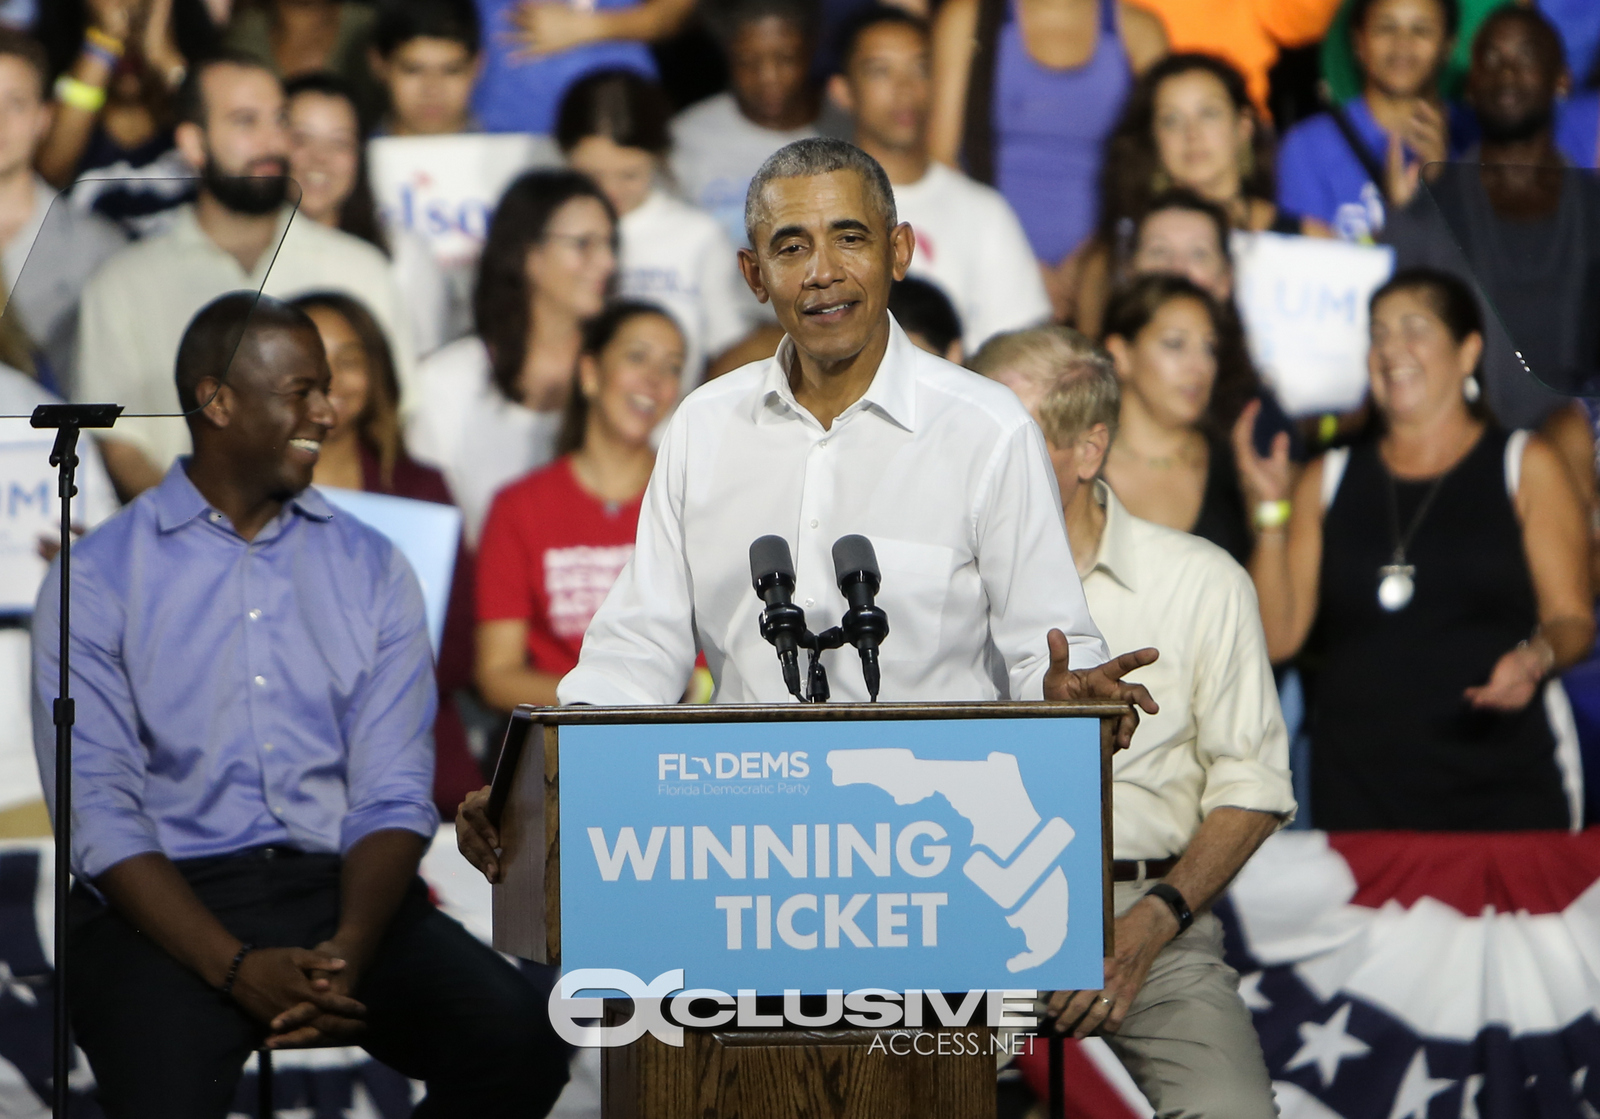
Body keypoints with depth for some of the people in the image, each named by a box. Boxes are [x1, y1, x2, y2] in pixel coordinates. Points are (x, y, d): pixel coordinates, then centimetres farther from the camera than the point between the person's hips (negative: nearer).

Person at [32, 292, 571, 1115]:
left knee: (518, 1041, -24)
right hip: (169, 899, -3)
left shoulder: (372, 569, 13)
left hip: (338, 888, 3)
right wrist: (235, 968, -19)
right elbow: (98, 814, -5)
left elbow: (393, 796, 4)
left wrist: (349, 948, -16)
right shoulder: (94, 579, 4)